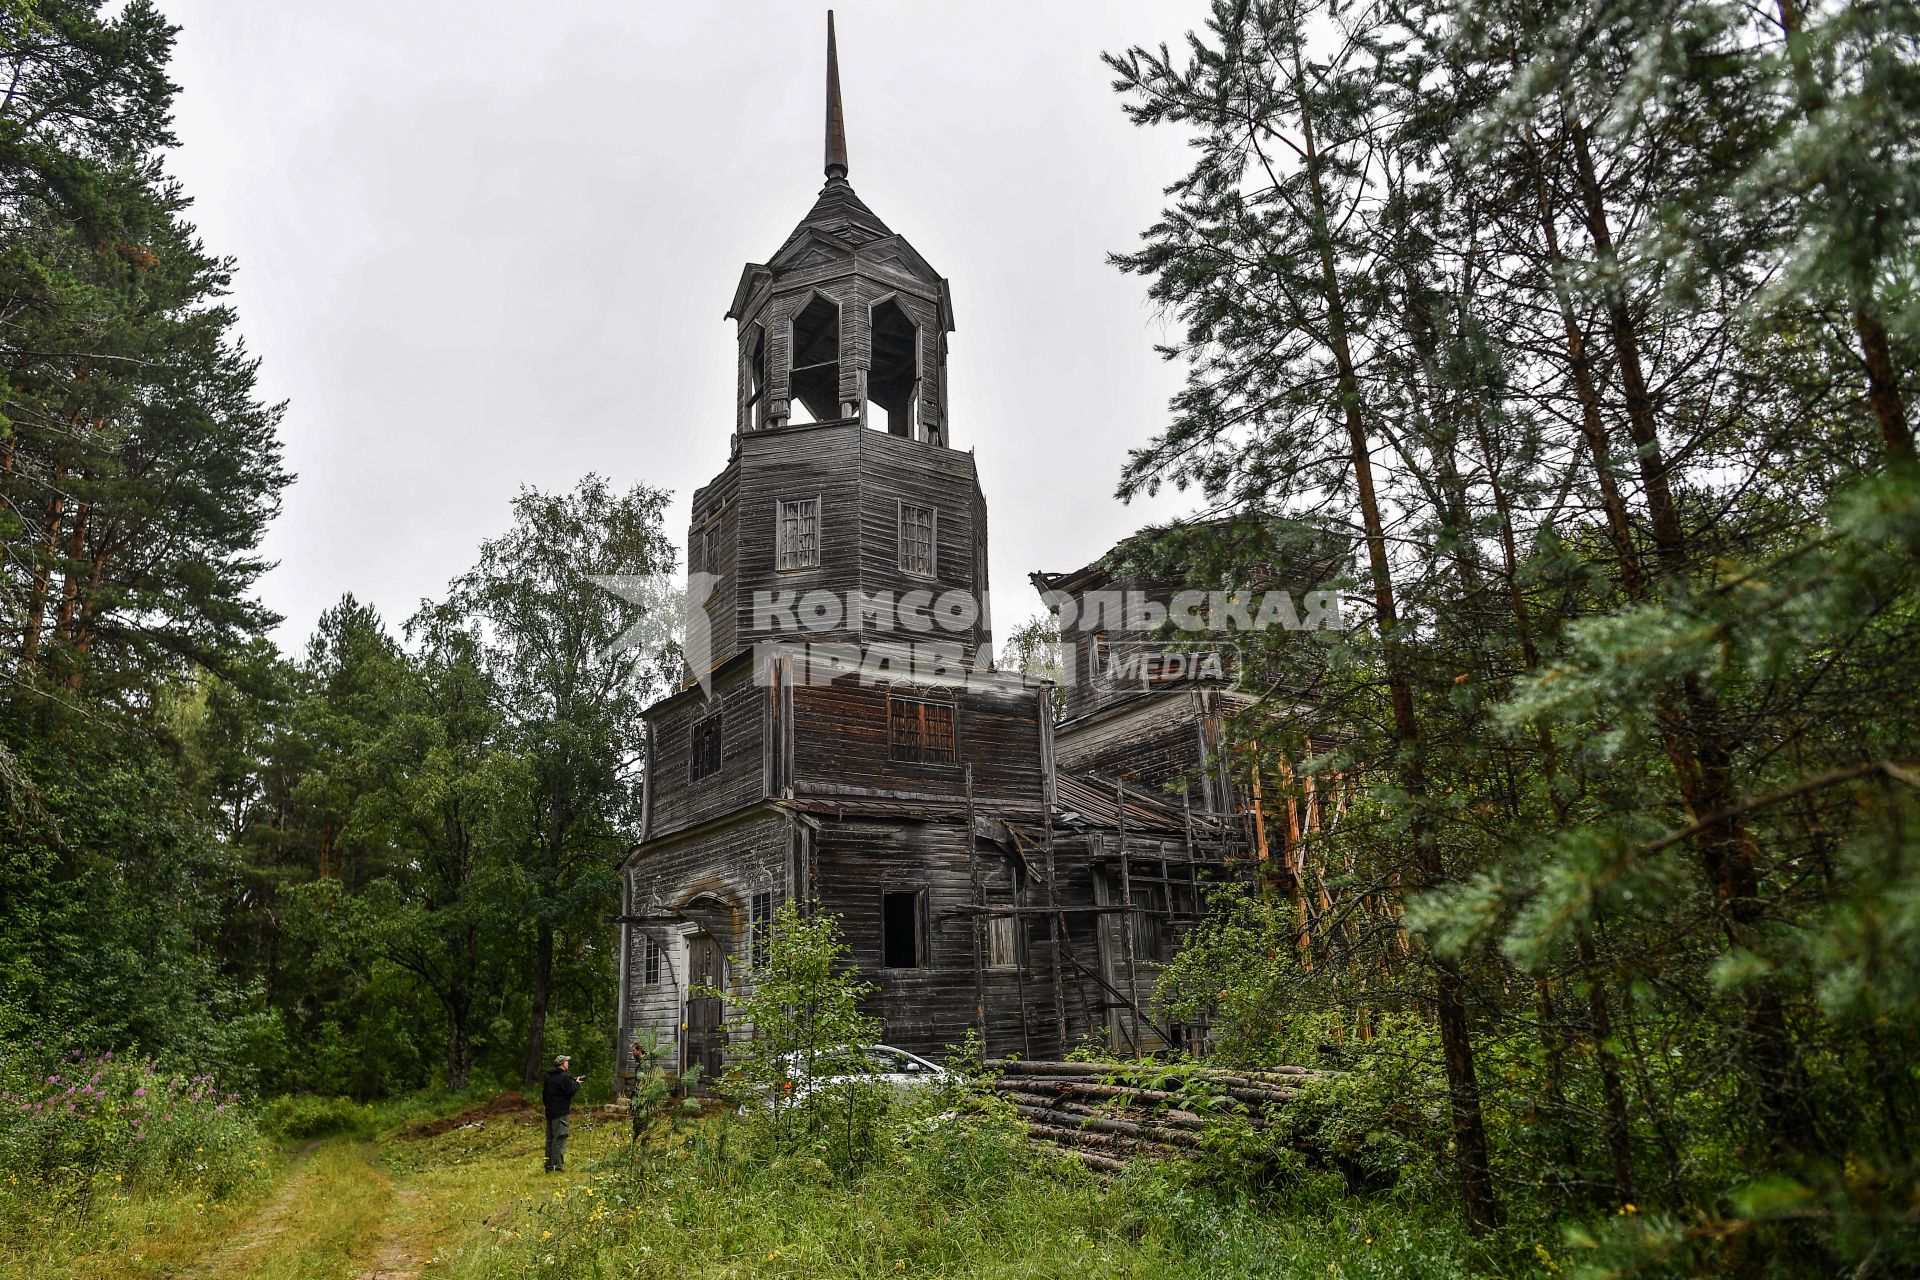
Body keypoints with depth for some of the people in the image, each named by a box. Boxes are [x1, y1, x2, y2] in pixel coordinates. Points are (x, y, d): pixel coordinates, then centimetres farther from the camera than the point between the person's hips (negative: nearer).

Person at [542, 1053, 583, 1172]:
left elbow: (543, 1094, 18)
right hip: (560, 1113, -8)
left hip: (549, 1112, 8)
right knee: (560, 1139, -5)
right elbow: (571, 1091, -17)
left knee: (550, 1139, 12)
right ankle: (558, 1165, -8)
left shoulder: (549, 1077, 12)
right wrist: (577, 1084, -1)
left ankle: (549, 1165, 16)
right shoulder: (564, 1077, -13)